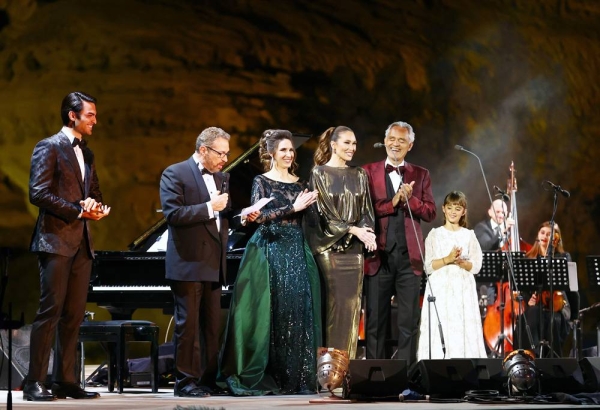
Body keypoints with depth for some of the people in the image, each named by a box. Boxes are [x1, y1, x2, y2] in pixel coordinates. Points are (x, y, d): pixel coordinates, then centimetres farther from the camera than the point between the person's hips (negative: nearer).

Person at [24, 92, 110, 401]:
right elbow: (38, 193, -13)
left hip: (81, 242, 8)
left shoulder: (86, 154, 20)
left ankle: (65, 381, 9)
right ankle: (34, 383, -7)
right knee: (50, 311, -10)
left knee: (74, 315, 5)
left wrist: (96, 207, 0)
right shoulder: (48, 147, -4)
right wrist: (78, 211, -14)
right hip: (56, 239, -7)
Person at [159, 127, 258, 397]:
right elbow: (172, 214, -16)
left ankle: (208, 379, 15)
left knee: (212, 325, 9)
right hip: (188, 263, -7)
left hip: (214, 264, 7)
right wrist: (210, 207, -17)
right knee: (188, 324, -3)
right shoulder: (175, 174, -6)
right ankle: (185, 382, 3)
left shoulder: (221, 178, 16)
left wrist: (243, 217, -2)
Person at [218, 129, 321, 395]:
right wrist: (293, 207, -17)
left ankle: (297, 376, 4)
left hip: (297, 250, 5)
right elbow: (260, 216, -12)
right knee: (272, 312, -6)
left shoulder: (300, 183, 14)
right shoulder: (262, 182, 1)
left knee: (298, 311, 0)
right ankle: (270, 376, 0)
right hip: (270, 250, -4)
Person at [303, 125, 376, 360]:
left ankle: (348, 361, 7)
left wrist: (367, 233, -10)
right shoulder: (319, 173, -2)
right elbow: (322, 211, -7)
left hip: (355, 248, 4)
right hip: (330, 247, -4)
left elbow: (366, 209, 11)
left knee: (352, 303, 2)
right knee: (334, 303, -6)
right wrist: (353, 230, -14)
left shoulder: (359, 175, 12)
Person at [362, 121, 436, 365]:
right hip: (379, 255, -1)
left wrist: (409, 199, -11)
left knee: (409, 321, 2)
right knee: (375, 319, 2)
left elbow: (430, 213, 4)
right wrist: (393, 203, -13)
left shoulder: (420, 175, 12)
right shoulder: (369, 172, 6)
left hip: (409, 256, 2)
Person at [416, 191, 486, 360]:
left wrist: (461, 262, -14)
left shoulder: (469, 235, 9)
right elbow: (428, 266, -1)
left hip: (463, 290, 1)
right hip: (440, 289, -1)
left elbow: (476, 266, 4)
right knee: (438, 332, -8)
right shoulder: (435, 235, 6)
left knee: (463, 330, -4)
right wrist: (447, 259, -15)